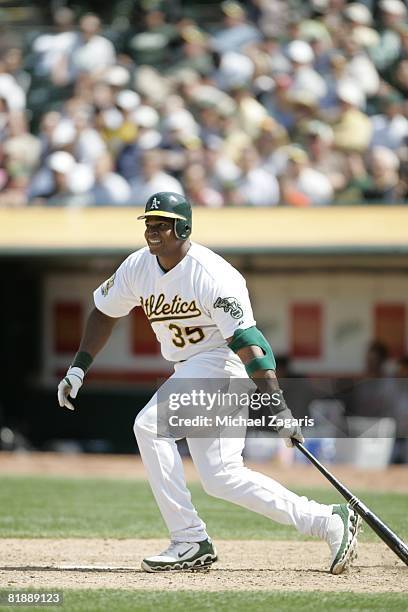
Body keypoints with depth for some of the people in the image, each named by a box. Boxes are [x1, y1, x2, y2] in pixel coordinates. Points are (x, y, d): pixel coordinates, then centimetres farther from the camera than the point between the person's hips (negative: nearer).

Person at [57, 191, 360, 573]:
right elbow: (105, 313, 15)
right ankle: (327, 522, 9)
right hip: (189, 369, 8)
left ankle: (189, 541, -21)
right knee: (221, 477, 4)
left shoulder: (211, 276, -22)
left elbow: (247, 342, -27)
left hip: (222, 360, -8)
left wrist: (277, 405, -32)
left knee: (149, 424, -25)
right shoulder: (138, 267, 0)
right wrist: (78, 369, 6)